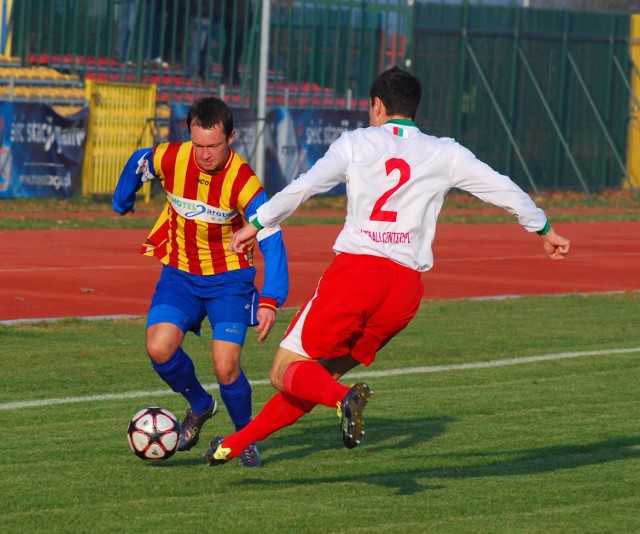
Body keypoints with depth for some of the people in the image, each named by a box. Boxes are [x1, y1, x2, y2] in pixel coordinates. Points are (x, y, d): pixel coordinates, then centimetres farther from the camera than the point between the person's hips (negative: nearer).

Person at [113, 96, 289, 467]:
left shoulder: (243, 182, -24)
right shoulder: (170, 159, -15)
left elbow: (271, 241, -27)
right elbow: (137, 165, 9)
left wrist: (270, 300, -37)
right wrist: (122, 202, 27)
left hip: (230, 279, -3)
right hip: (180, 274, 3)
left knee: (226, 367, -15)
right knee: (160, 348, -18)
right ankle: (200, 405, 13)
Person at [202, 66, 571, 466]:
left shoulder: (357, 143, 8)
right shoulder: (444, 154, 15)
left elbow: (304, 186, -3)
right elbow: (504, 189, 17)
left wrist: (257, 225, 4)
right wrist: (545, 229, 31)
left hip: (356, 268, -4)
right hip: (407, 286, 4)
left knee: (286, 371, 1)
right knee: (318, 376, 17)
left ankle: (345, 398, -30)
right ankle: (234, 445, 16)